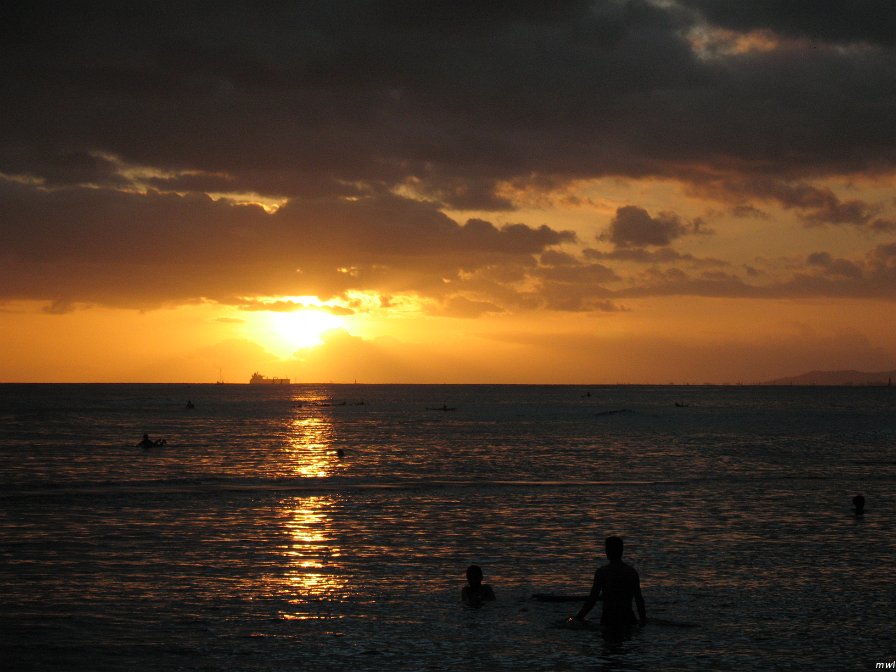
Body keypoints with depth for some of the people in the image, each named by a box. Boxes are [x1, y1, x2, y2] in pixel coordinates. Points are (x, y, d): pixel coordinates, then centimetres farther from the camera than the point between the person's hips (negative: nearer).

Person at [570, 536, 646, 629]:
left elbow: (592, 599, -6)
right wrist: (643, 618, 23)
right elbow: (639, 598, 10)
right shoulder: (632, 571, 5)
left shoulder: (601, 572, -5)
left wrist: (578, 617, 3)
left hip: (609, 619, -3)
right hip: (628, 618, 3)